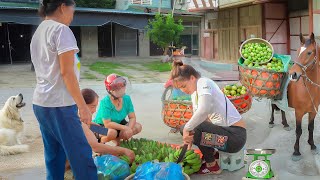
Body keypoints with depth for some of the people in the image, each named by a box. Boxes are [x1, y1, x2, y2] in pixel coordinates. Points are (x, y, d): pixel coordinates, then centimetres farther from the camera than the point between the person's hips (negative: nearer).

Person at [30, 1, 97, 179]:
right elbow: (66, 72, -17)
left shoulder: (38, 32, 16)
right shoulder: (61, 30, -10)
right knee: (81, 154, -4)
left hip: (40, 103, 9)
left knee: (54, 155, 13)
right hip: (59, 104, -9)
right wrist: (83, 106, -14)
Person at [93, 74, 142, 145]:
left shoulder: (127, 99, -12)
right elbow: (107, 124, -31)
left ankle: (116, 138, -1)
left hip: (118, 123, 6)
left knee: (138, 127, -13)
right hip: (102, 126, -6)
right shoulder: (105, 102, -28)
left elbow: (132, 117, -9)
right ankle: (102, 139, -4)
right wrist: (125, 128, -32)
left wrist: (129, 129, -29)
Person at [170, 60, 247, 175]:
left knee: (195, 130, -25)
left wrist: (187, 129, -27)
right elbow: (197, 119, 14)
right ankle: (211, 154, 19)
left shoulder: (204, 83, -17)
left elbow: (203, 110, -36)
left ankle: (212, 166, -3)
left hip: (235, 135, -9)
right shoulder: (194, 93, 11)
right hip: (223, 130, 9)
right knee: (185, 129, 9)